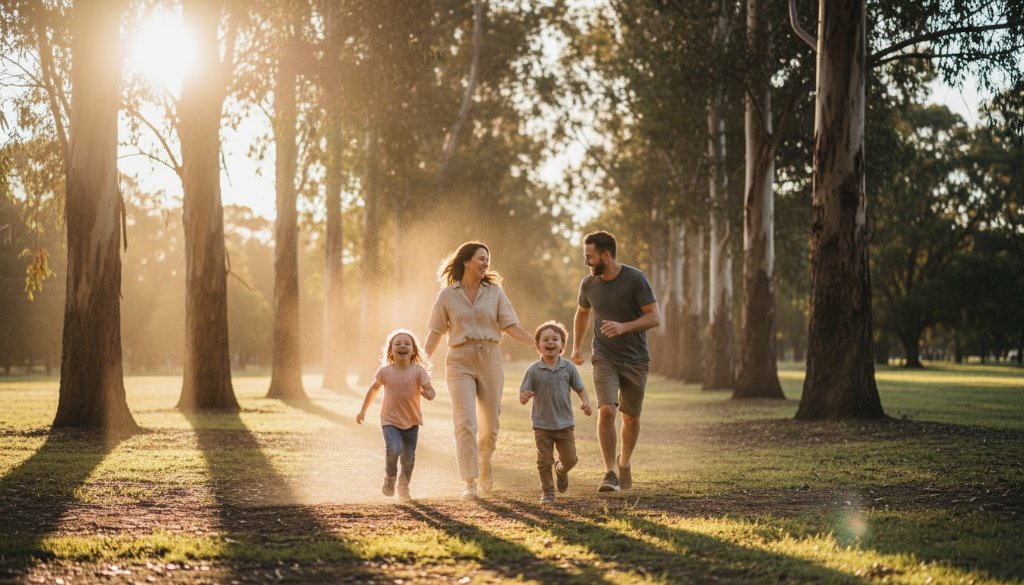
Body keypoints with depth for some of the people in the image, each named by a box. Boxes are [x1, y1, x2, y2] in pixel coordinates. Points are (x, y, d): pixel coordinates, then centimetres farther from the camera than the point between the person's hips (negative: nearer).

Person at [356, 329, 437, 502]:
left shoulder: (418, 371, -9)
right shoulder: (385, 372, -6)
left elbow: (430, 391, -14)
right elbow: (373, 389, 10)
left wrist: (428, 393, -39)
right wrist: (363, 410, 15)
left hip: (412, 421, 1)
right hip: (390, 420, -1)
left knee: (409, 457, 6)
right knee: (394, 448, -24)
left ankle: (404, 487, 31)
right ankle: (390, 477, 6)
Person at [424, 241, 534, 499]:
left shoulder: (494, 291, 6)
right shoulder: (447, 295, 4)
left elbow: (511, 326, 3)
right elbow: (435, 333, 6)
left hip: (490, 359, 2)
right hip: (460, 362, -2)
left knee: (489, 424, 8)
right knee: (465, 423, -13)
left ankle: (484, 463, 38)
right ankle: (469, 483, -11)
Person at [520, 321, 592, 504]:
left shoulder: (568, 368, -3)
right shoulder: (533, 370, -7)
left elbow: (580, 388, 4)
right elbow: (523, 396, -6)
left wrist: (586, 402, -15)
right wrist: (524, 397, -30)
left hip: (564, 424, 1)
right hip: (542, 425, -1)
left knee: (570, 459, 6)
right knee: (544, 461, 0)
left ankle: (561, 470, 40)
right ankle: (547, 492, 17)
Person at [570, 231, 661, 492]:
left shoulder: (635, 279, -13)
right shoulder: (589, 283, -1)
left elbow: (655, 318, -16)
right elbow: (582, 314, 19)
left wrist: (624, 327, -30)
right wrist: (576, 346, 8)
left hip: (635, 360, -1)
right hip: (604, 359, 1)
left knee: (631, 419, 9)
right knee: (606, 411, -19)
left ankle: (624, 463, 35)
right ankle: (610, 472, -14)